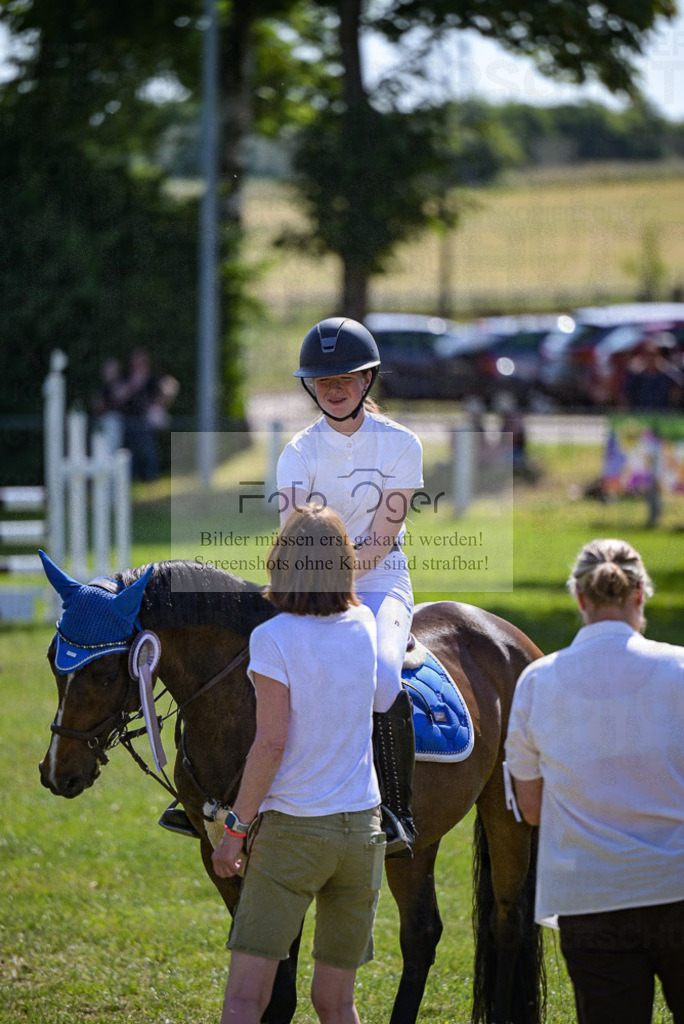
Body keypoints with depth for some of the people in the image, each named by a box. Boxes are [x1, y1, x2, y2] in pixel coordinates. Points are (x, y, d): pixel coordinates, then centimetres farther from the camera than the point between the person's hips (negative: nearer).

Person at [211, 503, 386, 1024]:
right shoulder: (365, 628, 4)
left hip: (292, 829, -5)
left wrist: (237, 827, -8)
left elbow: (271, 743, -15)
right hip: (363, 826, 5)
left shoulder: (273, 638, -11)